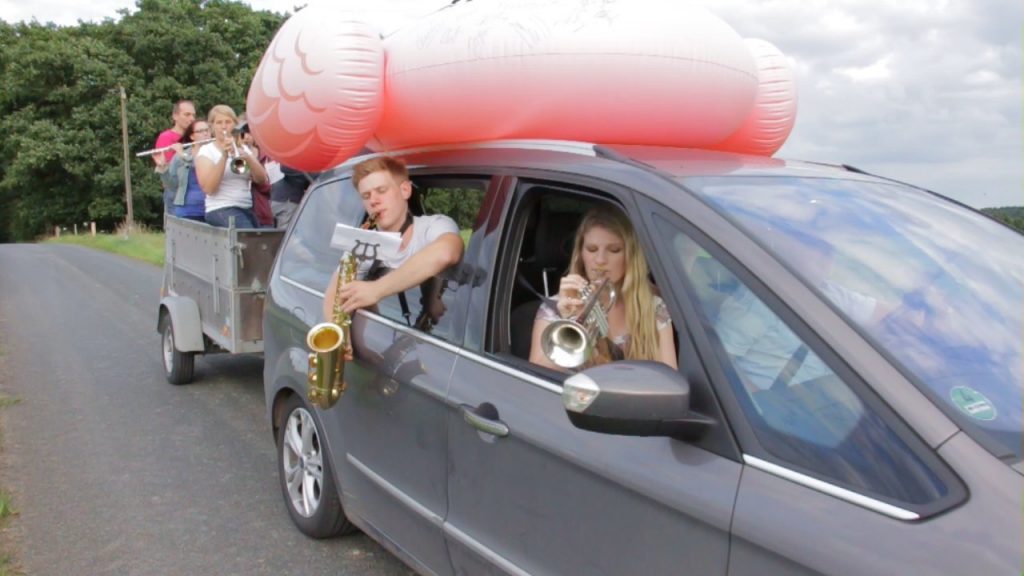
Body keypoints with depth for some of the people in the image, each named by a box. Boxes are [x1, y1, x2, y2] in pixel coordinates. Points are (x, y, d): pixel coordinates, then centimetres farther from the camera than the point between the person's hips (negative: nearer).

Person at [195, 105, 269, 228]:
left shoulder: (245, 148, 16)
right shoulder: (206, 151, 4)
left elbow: (261, 179, 2)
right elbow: (208, 188, -11)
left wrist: (247, 157, -15)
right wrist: (224, 156, -17)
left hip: (248, 209, 5)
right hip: (221, 209, -5)